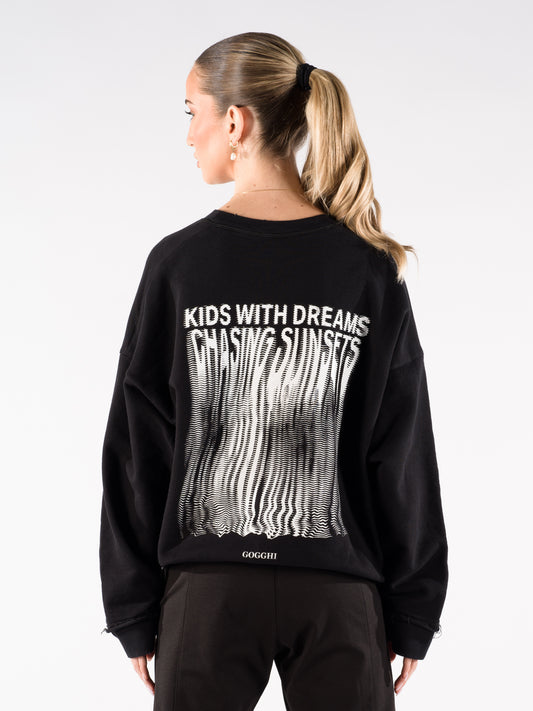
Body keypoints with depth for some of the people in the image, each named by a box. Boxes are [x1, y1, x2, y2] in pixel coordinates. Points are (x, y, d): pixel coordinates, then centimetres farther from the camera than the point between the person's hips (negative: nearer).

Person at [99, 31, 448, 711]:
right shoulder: (372, 270, -3)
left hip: (207, 585, -1)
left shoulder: (178, 262, -6)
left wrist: (134, 610, 4)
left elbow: (137, 448, -4)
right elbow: (402, 456, -1)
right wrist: (412, 615, 7)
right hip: (340, 591, 1)